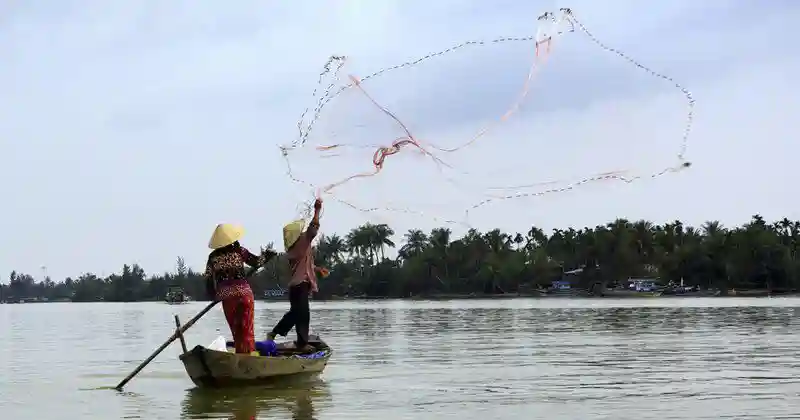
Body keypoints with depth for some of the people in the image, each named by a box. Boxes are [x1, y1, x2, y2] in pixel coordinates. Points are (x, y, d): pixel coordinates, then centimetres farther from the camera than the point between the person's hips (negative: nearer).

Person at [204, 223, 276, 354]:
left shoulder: (213, 257, 4)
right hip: (244, 294, -2)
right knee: (247, 329, 2)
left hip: (226, 298, 2)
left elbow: (209, 279, 5)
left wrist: (214, 296, 17)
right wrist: (266, 255, 23)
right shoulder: (239, 251, -2)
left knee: (235, 330, 13)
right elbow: (257, 262, 5)